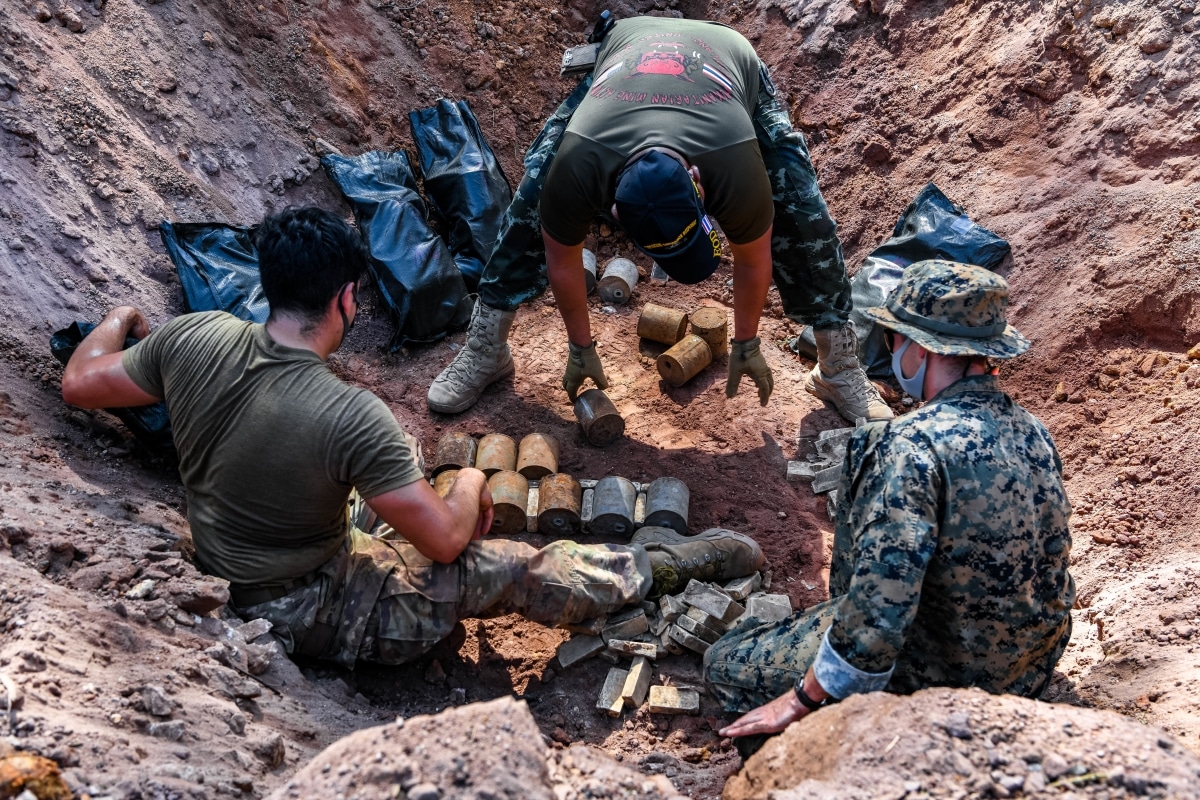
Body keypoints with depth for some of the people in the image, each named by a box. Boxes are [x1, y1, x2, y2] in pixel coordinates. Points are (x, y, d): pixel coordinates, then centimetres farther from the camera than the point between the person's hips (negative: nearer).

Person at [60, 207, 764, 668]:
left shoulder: (195, 339, -16)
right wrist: (472, 482, -1)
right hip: (314, 617, -7)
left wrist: (117, 322, 22)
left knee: (404, 447, 21)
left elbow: (80, 384, 1)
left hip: (220, 575, 7)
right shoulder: (352, 416, -32)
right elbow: (445, 542, -23)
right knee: (519, 570, -3)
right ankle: (663, 564, 16)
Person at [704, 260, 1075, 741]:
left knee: (726, 664, 5)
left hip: (945, 676, -8)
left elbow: (879, 607, -32)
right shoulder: (1032, 429, -3)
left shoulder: (914, 445, -29)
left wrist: (798, 702, -19)